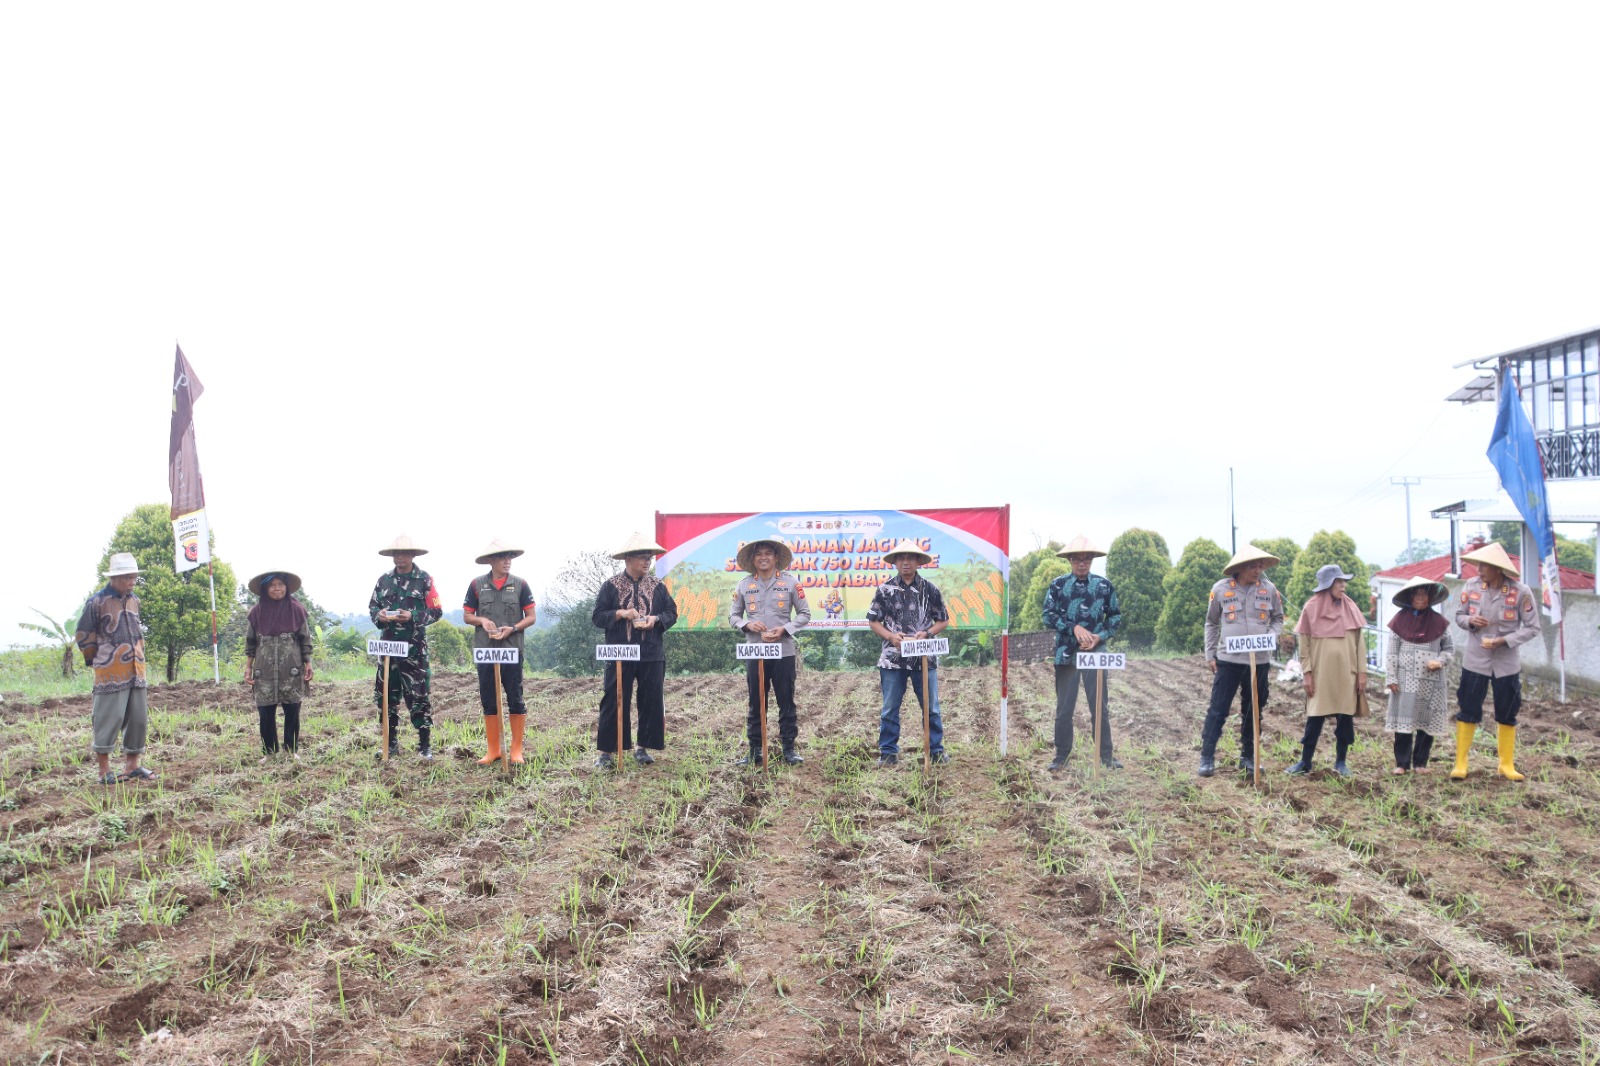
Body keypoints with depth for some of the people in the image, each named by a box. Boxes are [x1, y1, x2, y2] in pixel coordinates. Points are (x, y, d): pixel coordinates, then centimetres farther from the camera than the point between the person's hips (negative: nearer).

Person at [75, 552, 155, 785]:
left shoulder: (134, 601, 13)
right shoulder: (97, 602, -8)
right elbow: (83, 635, -3)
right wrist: (95, 659, 3)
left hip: (137, 672, 7)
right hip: (111, 674, -7)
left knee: (138, 719, 8)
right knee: (109, 719, -5)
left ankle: (132, 765, 19)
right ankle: (104, 771, 1)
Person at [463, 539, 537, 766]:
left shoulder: (520, 584, 2)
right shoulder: (477, 585, 5)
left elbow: (531, 617, 3)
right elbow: (467, 616, 10)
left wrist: (512, 628, -13)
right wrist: (482, 620, -10)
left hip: (512, 649, -1)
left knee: (515, 700, 0)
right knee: (488, 701, 5)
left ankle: (516, 750, 9)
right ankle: (494, 751, 14)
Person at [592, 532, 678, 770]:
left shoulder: (657, 585, 8)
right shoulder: (611, 586, 2)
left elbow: (671, 613, 10)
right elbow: (598, 617, 0)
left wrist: (656, 619, -10)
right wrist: (620, 613, -16)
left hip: (652, 654, 3)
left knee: (652, 702, 4)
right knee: (614, 702, -2)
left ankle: (643, 748, 17)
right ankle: (606, 751, 4)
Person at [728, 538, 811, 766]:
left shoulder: (790, 583, 1)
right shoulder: (743, 585, 6)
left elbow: (805, 614, 4)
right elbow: (733, 616, 10)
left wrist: (784, 629, -11)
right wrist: (747, 625, -11)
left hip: (784, 652, -1)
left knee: (786, 702, 4)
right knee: (755, 703, 6)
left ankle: (789, 748, 12)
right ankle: (755, 751, 12)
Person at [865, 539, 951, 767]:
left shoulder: (930, 589, 5)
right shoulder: (885, 590, 3)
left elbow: (943, 620, 8)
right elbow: (873, 620, 5)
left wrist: (927, 633, -10)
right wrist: (891, 636, -11)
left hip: (924, 657, 0)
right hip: (893, 657, 0)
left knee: (931, 707, 6)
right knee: (889, 708, 4)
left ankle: (936, 750, 16)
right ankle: (888, 752, 13)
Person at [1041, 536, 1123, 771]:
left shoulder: (1104, 585, 5)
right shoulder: (1058, 585, 1)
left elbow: (1115, 615, 10)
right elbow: (1048, 615, -3)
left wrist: (1101, 636, -6)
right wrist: (1074, 628, -14)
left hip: (1095, 652, 1)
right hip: (1066, 653, 0)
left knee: (1100, 707, 3)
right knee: (1064, 709, 5)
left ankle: (1106, 755, 13)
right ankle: (1061, 755, 14)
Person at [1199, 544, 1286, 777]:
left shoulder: (1269, 589, 1)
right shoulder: (1221, 589, -3)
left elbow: (1278, 619, 13)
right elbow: (1211, 623, 7)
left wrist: (1271, 636, -8)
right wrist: (1209, 655, 4)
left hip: (1259, 660, 2)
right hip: (1228, 660, -2)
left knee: (1252, 711, 11)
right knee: (1218, 709, -3)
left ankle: (1248, 757, 22)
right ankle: (1207, 757, 3)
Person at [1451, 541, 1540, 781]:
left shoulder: (1521, 592, -12)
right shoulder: (1471, 586, -6)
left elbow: (1532, 628, -7)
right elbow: (1459, 616, 7)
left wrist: (1504, 640, -19)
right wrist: (1470, 621, -17)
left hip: (1507, 663, -1)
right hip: (1475, 660, 1)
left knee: (1507, 715, 11)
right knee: (1468, 713, 3)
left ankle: (1507, 765, 25)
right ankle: (1460, 764, 12)